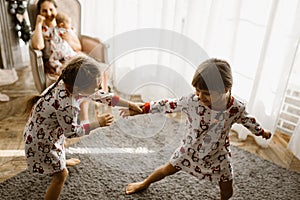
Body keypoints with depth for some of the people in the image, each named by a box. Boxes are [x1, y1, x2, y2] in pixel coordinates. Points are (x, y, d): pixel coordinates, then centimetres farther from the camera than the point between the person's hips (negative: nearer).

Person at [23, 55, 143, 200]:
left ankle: (60, 160, 69)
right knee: (61, 175, 7)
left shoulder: (70, 84, -16)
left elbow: (101, 96, -7)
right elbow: (71, 132, -22)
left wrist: (129, 104, -3)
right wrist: (97, 123, -15)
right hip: (41, 140, -8)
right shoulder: (67, 106, -40)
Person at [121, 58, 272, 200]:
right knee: (167, 169, 19)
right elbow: (167, 105, -17)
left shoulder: (236, 108, -24)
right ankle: (145, 183, 50)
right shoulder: (191, 101, -28)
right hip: (189, 149, 0)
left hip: (218, 155, 1)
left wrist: (262, 132, 17)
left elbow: (248, 120, -1)